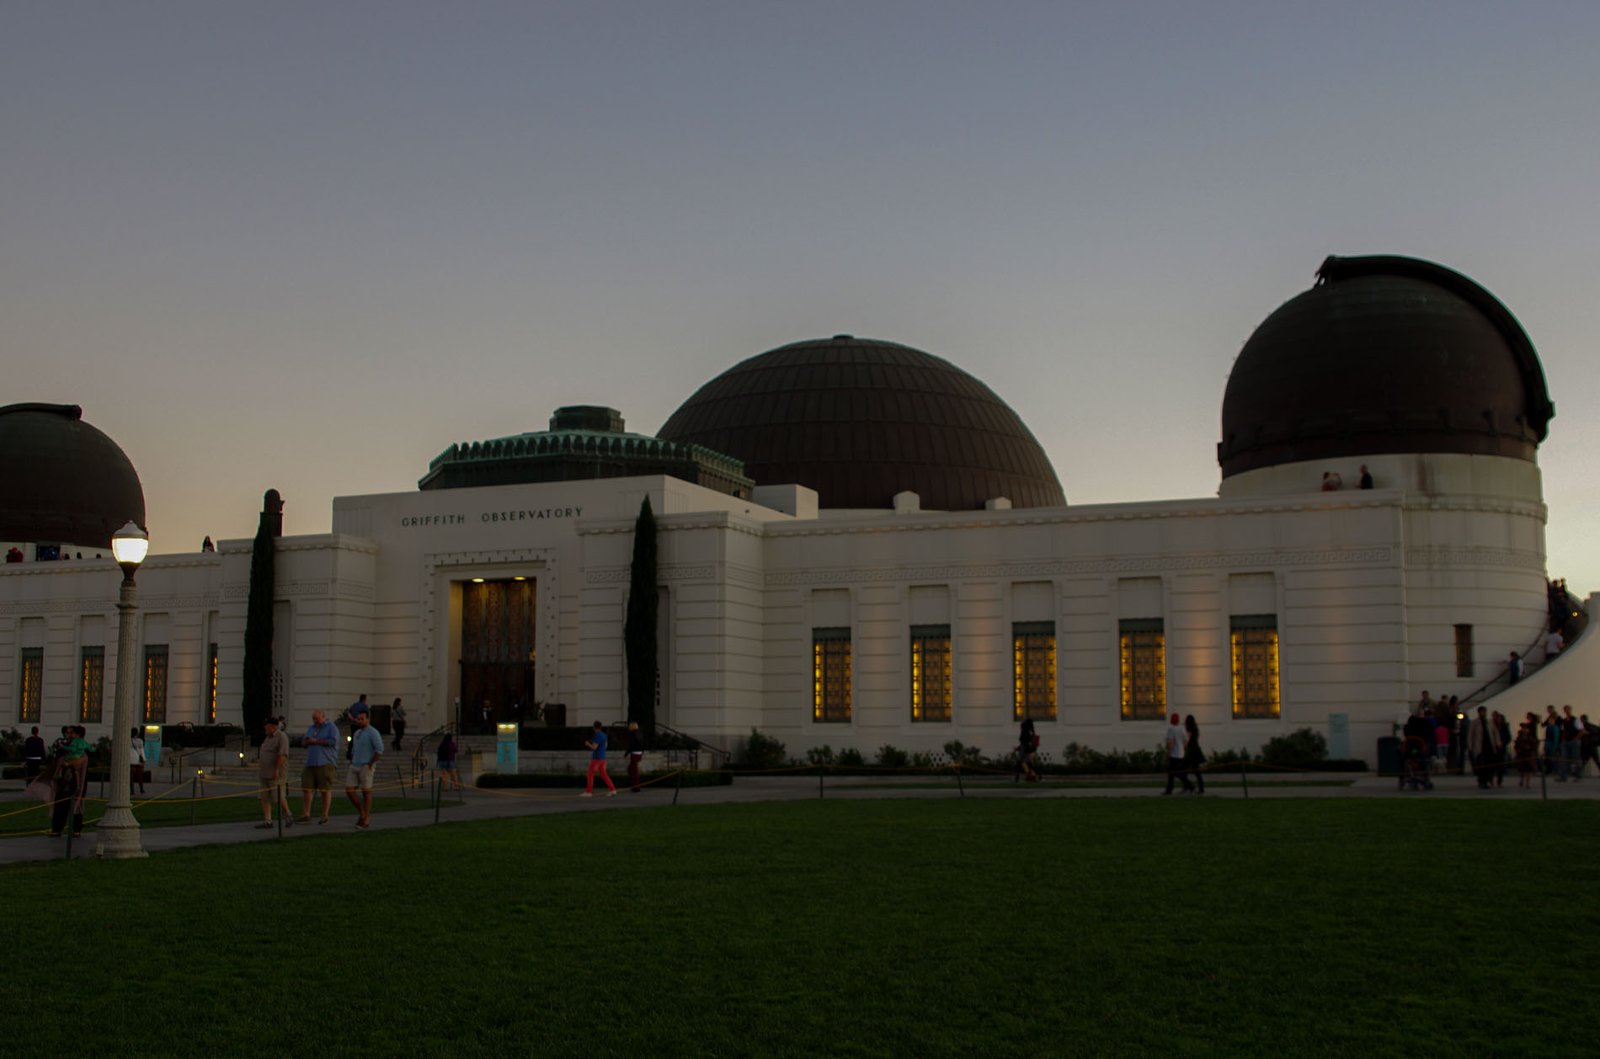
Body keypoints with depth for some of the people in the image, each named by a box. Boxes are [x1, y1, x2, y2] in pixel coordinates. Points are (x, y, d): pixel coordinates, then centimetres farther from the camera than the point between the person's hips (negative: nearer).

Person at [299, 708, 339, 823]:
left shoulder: (331, 727, -1)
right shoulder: (311, 728, 21)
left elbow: (333, 741, -15)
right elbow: (303, 743, 21)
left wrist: (316, 741, -10)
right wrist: (307, 741, -4)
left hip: (325, 763, -7)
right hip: (310, 763, 7)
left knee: (326, 789, -3)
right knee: (306, 788, 0)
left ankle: (324, 816, 3)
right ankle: (306, 815, 4)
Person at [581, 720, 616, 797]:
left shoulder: (597, 736, -17)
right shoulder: (604, 735, 11)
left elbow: (594, 747, -20)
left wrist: (588, 744, -1)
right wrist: (593, 743, 21)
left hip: (596, 758, -9)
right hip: (602, 757, 9)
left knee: (590, 774, -2)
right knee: (603, 774, 10)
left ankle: (588, 792, 0)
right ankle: (612, 790, 4)